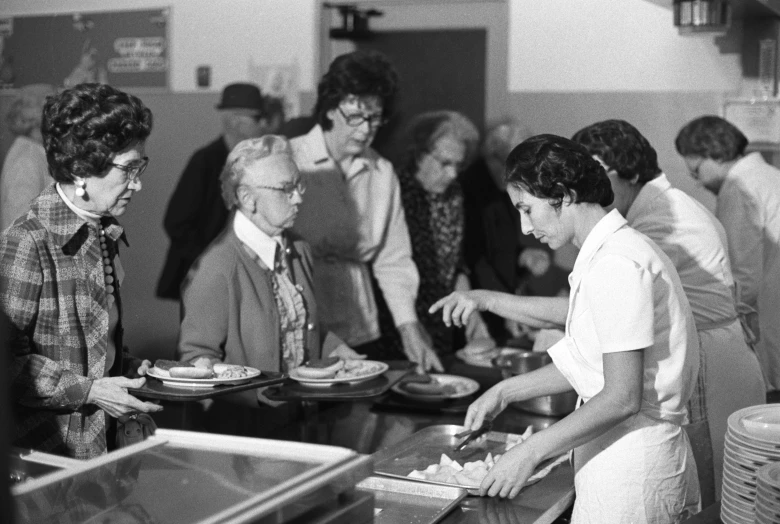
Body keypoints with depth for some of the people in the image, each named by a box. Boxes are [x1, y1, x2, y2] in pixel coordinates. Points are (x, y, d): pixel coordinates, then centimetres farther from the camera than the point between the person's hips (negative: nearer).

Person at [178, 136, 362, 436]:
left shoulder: (297, 250, 10)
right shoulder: (214, 270, -15)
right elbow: (196, 360, -12)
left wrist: (336, 351, 7)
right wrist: (265, 393, -21)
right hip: (248, 427, -7)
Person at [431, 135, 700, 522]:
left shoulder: (617, 265, -20)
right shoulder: (619, 248, 11)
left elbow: (622, 398, -23)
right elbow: (584, 365, 16)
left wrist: (530, 452, -19)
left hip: (630, 462, -9)